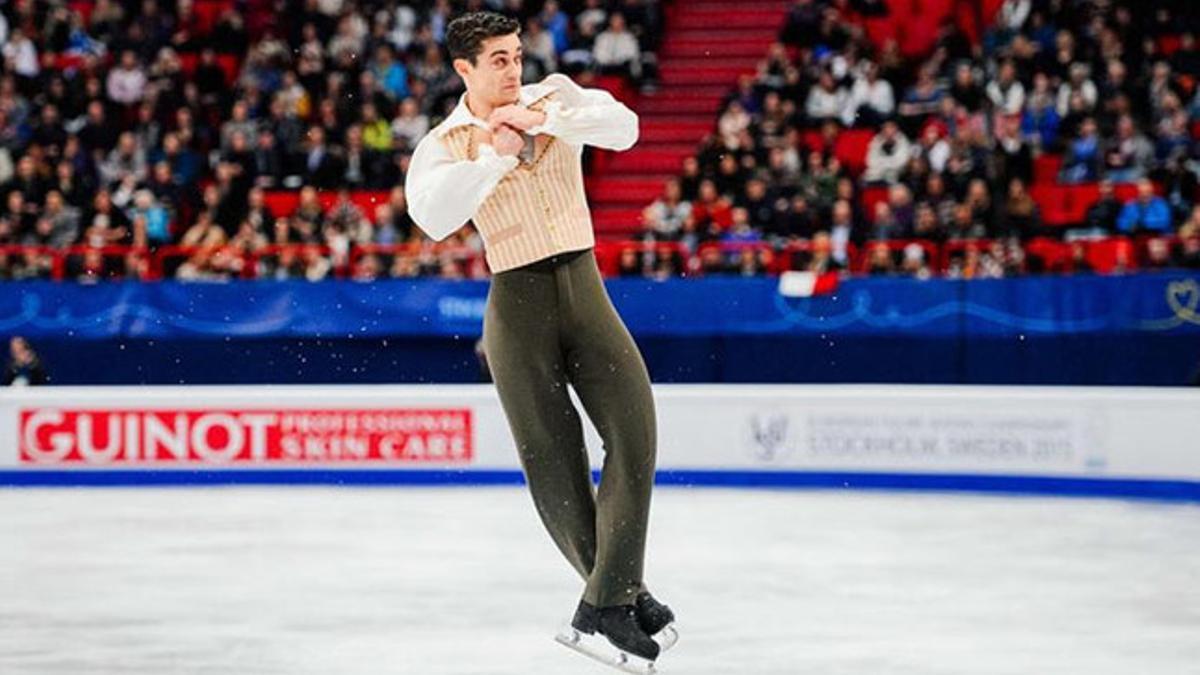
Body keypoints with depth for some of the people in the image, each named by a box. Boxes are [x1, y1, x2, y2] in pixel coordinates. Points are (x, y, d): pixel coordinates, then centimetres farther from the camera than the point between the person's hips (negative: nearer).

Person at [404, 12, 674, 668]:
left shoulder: (555, 97, 6)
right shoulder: (443, 145, 1)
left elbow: (623, 128, -14)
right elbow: (433, 218, -19)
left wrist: (540, 119, -22)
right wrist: (495, 153, -21)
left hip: (583, 287, 1)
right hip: (517, 301, -1)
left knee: (634, 427, -14)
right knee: (551, 459, -2)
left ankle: (607, 602, -11)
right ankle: (622, 593, 14)